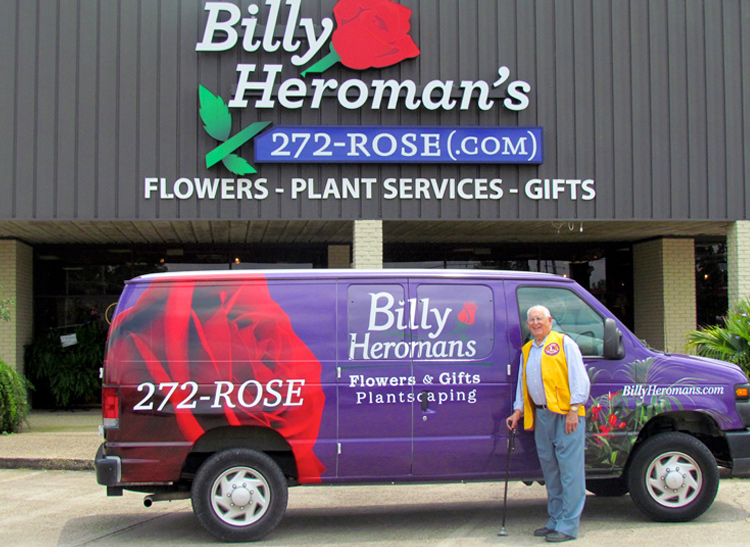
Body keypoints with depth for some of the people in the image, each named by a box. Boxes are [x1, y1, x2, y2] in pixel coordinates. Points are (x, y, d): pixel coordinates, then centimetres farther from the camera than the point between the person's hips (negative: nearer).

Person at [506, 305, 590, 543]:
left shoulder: (563, 343, 1)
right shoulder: (527, 351, 20)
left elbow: (578, 377, -5)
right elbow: (522, 383, 26)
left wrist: (574, 409, -13)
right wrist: (518, 411, 16)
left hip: (566, 414, -7)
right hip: (541, 416, 7)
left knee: (569, 469, -7)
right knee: (550, 468, 10)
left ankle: (568, 526, -5)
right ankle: (555, 520, 18)